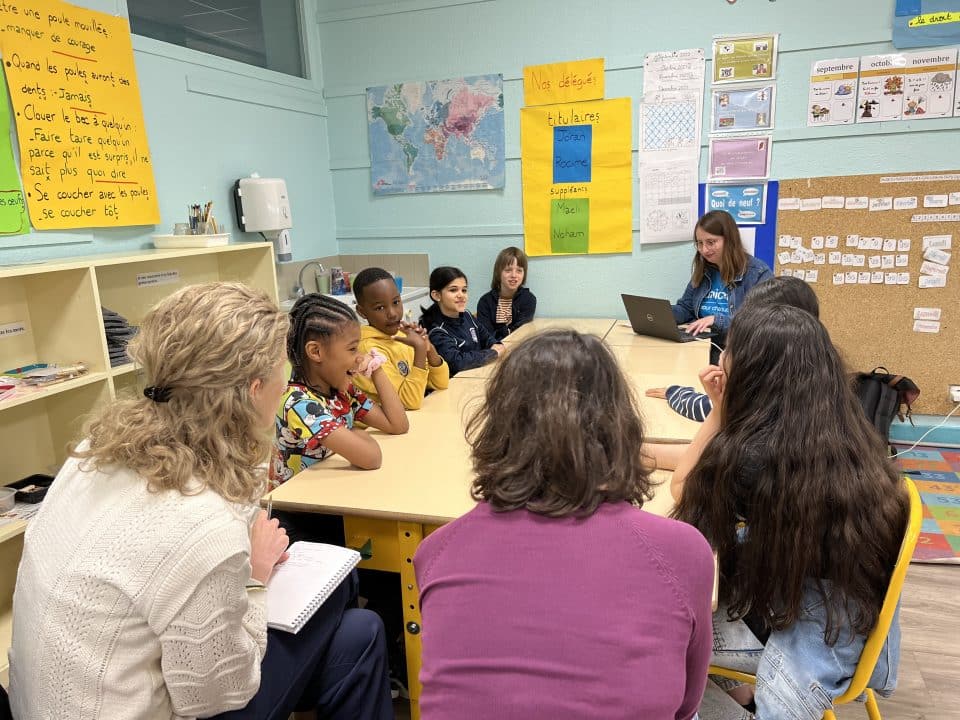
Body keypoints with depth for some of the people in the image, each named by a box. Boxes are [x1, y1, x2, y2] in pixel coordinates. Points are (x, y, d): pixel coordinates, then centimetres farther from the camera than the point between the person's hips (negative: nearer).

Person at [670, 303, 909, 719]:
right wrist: (725, 409, 1)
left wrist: (719, 411, -8)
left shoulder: (750, 455, -30)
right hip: (855, 619, 7)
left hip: (810, 638, -7)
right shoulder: (842, 433, -7)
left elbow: (683, 491, -8)